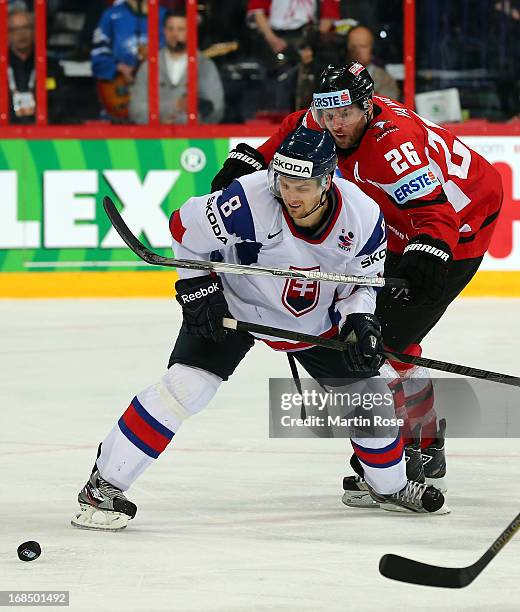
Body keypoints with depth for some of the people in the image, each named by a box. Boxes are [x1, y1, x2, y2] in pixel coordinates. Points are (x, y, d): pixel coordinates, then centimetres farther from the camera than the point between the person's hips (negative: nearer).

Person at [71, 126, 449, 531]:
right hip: (233, 306, -4)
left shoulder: (363, 216, -22)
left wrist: (360, 321, -21)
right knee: (186, 385, -21)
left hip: (315, 319, 4)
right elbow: (186, 228, -17)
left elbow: (364, 279, -4)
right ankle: (105, 486, -13)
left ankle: (391, 486, 34)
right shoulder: (249, 203, -33)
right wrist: (197, 291, -17)